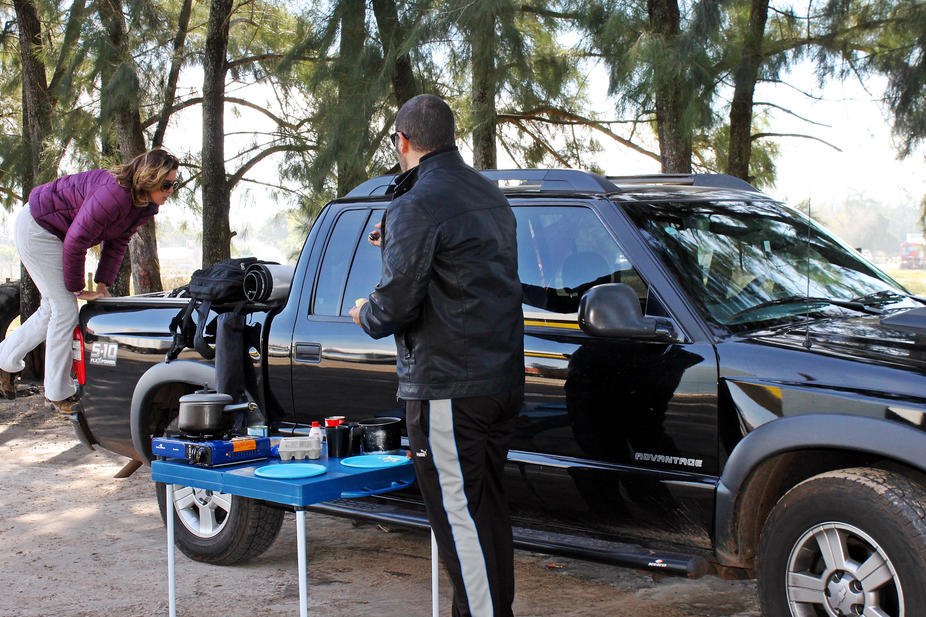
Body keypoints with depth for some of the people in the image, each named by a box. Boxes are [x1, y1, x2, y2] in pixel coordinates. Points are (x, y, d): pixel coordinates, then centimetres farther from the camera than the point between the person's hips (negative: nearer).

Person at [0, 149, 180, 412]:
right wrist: (77, 288, -18)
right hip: (36, 229, -9)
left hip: (56, 232, 10)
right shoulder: (114, 194, -35)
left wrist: (103, 285, 0)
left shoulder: (145, 206, -6)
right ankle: (58, 393, 1)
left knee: (53, 308, 16)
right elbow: (76, 241, -30)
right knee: (65, 309, -9)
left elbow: (118, 242, 5)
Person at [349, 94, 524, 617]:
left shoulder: (416, 207, -14)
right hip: (504, 378, 9)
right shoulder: (490, 195, 14)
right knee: (488, 509, 18)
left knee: (461, 516, -4)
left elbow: (396, 304, -18)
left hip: (448, 390, -9)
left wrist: (365, 314, 4)